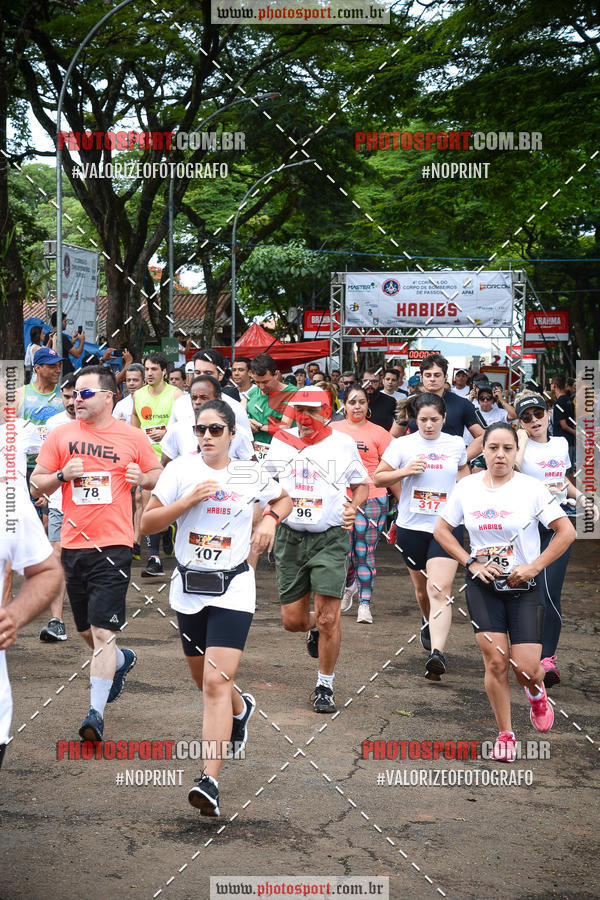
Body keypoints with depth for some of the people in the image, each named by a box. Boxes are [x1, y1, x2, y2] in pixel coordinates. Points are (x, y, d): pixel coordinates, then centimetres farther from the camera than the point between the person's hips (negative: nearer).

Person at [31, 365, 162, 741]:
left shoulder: (132, 437, 0)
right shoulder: (61, 435, 5)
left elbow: (159, 475, 14)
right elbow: (37, 484, 8)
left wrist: (142, 478, -8)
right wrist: (62, 475, -11)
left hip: (114, 545, -4)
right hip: (73, 543, 4)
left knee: (103, 632, -11)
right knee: (86, 630, 16)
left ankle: (97, 711, -8)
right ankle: (122, 659, 47)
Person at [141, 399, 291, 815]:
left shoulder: (251, 475, -1)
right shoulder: (180, 470, -2)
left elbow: (284, 499, 20)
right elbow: (148, 523, -4)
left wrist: (270, 519, -1)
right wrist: (188, 500, -16)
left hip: (232, 589, -3)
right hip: (189, 588, 3)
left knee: (216, 684, -15)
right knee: (203, 678, 19)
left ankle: (210, 781, -20)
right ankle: (241, 708, 54)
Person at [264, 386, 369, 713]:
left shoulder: (343, 443, -1)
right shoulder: (281, 441, 5)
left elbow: (361, 484, 12)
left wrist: (353, 508, -8)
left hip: (330, 538, -3)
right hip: (290, 537, 3)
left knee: (328, 619, -9)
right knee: (292, 620, 4)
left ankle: (325, 687, 8)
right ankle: (314, 628, 42)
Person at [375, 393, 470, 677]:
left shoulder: (456, 444, 6)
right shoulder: (403, 445, 0)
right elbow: (378, 478, 2)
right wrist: (405, 471, -14)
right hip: (412, 526, 1)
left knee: (439, 590, -16)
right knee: (421, 587, 16)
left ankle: (437, 652, -26)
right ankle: (428, 622, 49)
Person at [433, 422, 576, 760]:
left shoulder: (531, 488, -8)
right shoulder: (467, 488, 0)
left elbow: (567, 532, -6)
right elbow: (442, 530, 9)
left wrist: (533, 567, -11)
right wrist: (471, 563, -3)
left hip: (525, 587, -2)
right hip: (484, 585, 2)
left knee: (526, 669, -7)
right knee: (496, 662, -5)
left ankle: (536, 691, 31)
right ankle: (505, 734, 12)